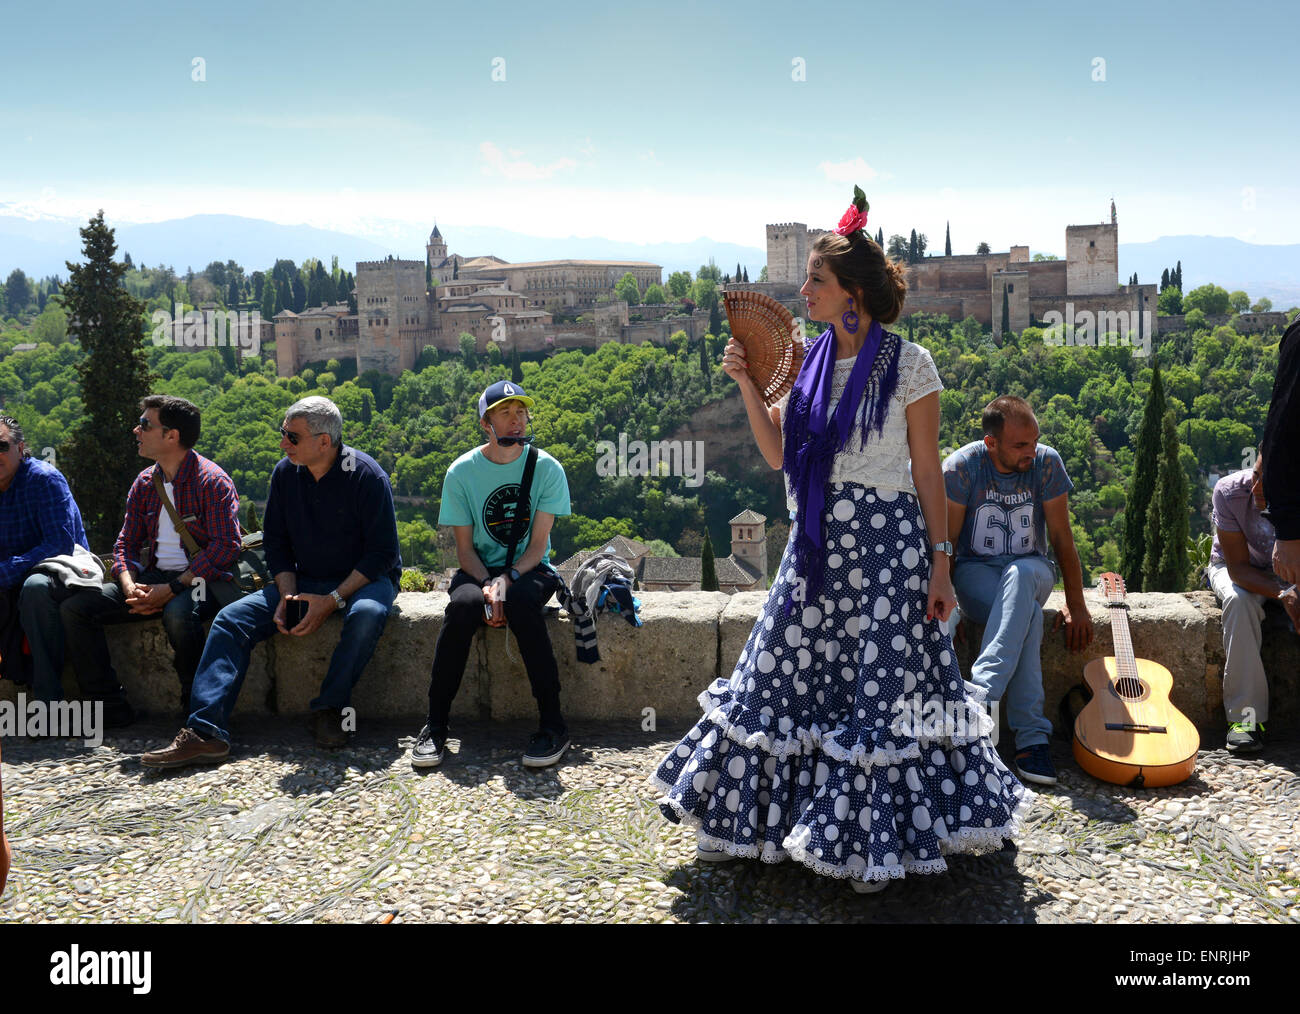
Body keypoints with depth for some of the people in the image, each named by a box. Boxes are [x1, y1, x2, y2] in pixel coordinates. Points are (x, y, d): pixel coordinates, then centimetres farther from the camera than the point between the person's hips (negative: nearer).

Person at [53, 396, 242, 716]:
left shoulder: (212, 481, -9)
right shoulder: (144, 483, 13)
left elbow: (225, 546, -18)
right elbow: (127, 543, 13)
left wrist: (173, 588, -22)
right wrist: (129, 585, -9)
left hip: (201, 579, -7)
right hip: (153, 578, 7)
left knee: (178, 613, -40)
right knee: (74, 606, -9)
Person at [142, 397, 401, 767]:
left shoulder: (366, 476, -15)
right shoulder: (285, 473, 0)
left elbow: (383, 552, -16)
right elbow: (276, 541, 9)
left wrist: (333, 600, -25)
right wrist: (288, 595, -9)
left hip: (365, 579, -5)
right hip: (305, 581, 5)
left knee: (367, 614, -39)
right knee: (232, 618, -14)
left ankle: (330, 709, -19)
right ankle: (204, 733, -25)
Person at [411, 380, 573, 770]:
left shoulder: (546, 468, -3)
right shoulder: (462, 471, -1)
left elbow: (538, 544, -6)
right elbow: (464, 547, -1)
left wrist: (507, 579, -23)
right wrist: (487, 585, -20)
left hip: (530, 569, -1)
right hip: (479, 570, 1)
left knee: (521, 601, -36)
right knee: (464, 603, -34)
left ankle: (553, 724, -28)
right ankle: (435, 726, -24)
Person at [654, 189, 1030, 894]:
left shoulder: (908, 364, -8)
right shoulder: (812, 359, 8)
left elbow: (928, 472, -7)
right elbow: (777, 453, 10)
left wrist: (940, 563, -9)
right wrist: (746, 384, 0)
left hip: (886, 546, -6)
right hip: (817, 546, 6)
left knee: (881, 689, 2)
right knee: (783, 674, 12)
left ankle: (876, 842, 19)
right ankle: (757, 815, 30)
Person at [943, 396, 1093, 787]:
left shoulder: (1046, 462, -7)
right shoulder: (961, 467, -12)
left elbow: (1061, 537, -3)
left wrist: (1076, 606, -5)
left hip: (1030, 569, 1)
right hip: (975, 571, -1)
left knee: (1020, 574, -39)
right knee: (1030, 617, -35)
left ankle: (982, 693, -49)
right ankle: (1031, 736, -39)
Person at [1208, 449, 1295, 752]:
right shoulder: (1230, 491, -28)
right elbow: (1238, 568, -25)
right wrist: (1282, 594, -42)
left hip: (1290, 574, 1)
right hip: (1235, 567, -1)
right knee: (1239, 601, -34)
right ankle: (1246, 716, -31)